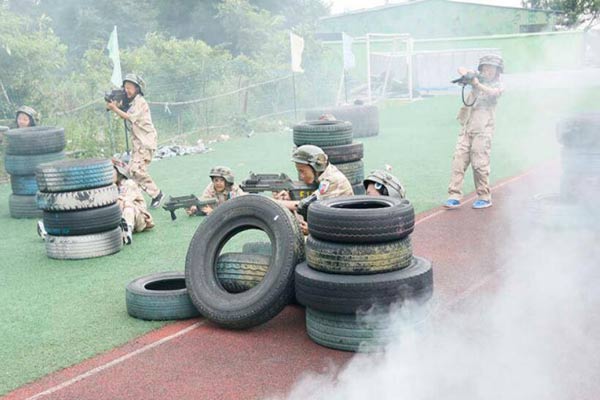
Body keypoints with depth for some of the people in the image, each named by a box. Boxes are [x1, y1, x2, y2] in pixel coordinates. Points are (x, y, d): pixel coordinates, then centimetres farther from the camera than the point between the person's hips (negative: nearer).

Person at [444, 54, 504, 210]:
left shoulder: (498, 85, 8)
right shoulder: (477, 79, 21)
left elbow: (492, 93, -13)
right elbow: (461, 70, 15)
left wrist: (477, 84, -28)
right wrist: (465, 73, -8)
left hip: (483, 129, -4)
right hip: (466, 128, 4)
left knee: (479, 163, -7)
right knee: (458, 160, -5)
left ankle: (485, 197, 4)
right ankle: (454, 196, -6)